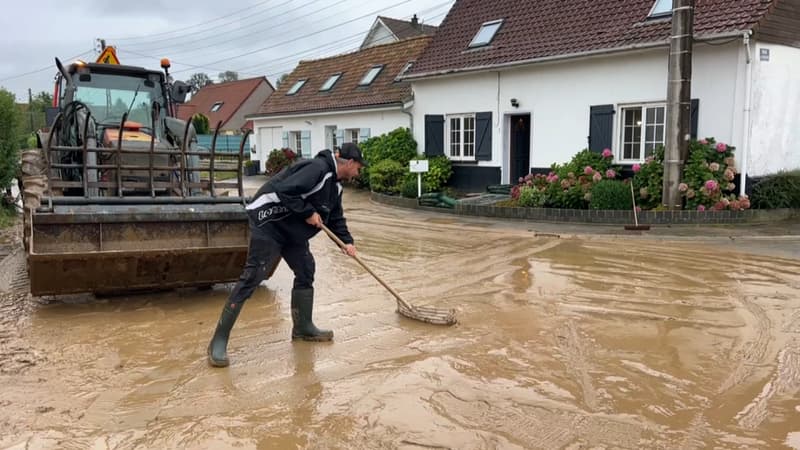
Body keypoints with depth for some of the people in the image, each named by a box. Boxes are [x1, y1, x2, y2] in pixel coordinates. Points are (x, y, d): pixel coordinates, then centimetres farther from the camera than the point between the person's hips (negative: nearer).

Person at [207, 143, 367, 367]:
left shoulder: (335, 184, 13)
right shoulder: (318, 168, -21)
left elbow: (335, 216, 20)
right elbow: (285, 190, -29)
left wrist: (346, 241, 7)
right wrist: (309, 212, -20)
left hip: (291, 228, 11)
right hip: (268, 221, -11)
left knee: (305, 270, 12)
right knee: (252, 277, -14)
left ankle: (303, 327, 27)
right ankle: (218, 342, -10)